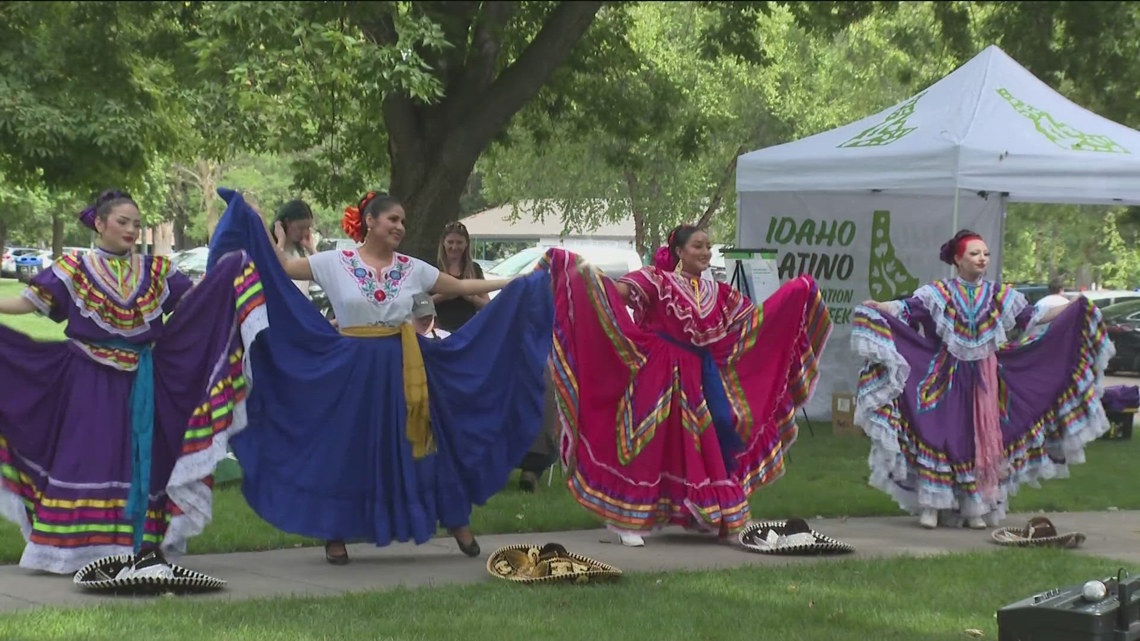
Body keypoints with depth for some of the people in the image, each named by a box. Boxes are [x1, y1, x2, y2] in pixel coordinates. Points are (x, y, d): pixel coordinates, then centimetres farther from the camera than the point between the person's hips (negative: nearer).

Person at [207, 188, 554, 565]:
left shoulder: (411, 268, 6)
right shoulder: (336, 263, -2)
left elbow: (461, 287, 11)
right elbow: (283, 267, -3)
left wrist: (517, 284, 9)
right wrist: (252, 223, -8)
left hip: (403, 369, 2)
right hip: (353, 368, -2)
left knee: (416, 442, 6)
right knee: (348, 446, 2)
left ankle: (457, 523, 16)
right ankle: (335, 535, 13)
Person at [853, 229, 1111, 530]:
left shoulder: (1000, 296, 9)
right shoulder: (938, 293, 0)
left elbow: (1032, 317, 12)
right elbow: (906, 310, -7)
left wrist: (1074, 308, 8)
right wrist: (875, 308, -24)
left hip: (985, 379, 3)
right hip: (947, 379, -3)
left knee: (983, 438, 2)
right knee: (940, 435, -8)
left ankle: (977, 508, 10)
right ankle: (931, 505, -3)